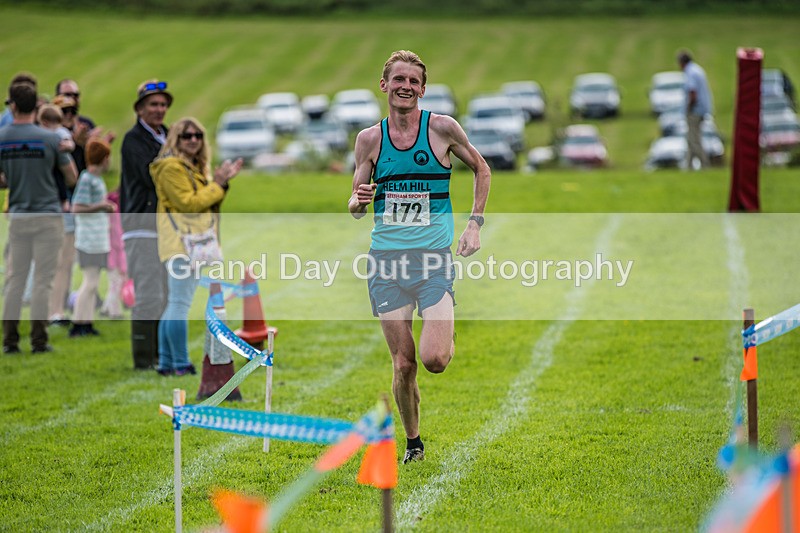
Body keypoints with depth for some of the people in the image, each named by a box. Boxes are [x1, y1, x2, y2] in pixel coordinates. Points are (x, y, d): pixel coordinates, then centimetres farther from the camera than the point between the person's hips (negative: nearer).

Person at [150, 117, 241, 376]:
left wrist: (222, 181, 7)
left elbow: (207, 201, 21)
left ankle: (166, 362, 13)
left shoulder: (194, 167, 21)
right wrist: (217, 184, -9)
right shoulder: (171, 168, -10)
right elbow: (189, 203, -16)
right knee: (180, 303, -12)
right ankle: (181, 364, -14)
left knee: (175, 304, 10)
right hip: (181, 243, -10)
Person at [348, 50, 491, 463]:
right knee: (403, 364, 1)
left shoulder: (442, 128, -2)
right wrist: (358, 201, -13)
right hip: (386, 259, 2)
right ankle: (413, 442, 21)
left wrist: (475, 222, 4)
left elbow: (481, 169, 14)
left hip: (434, 257, -2)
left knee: (433, 359, -16)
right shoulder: (369, 139, 5)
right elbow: (356, 208, 11)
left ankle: (448, 337, 20)